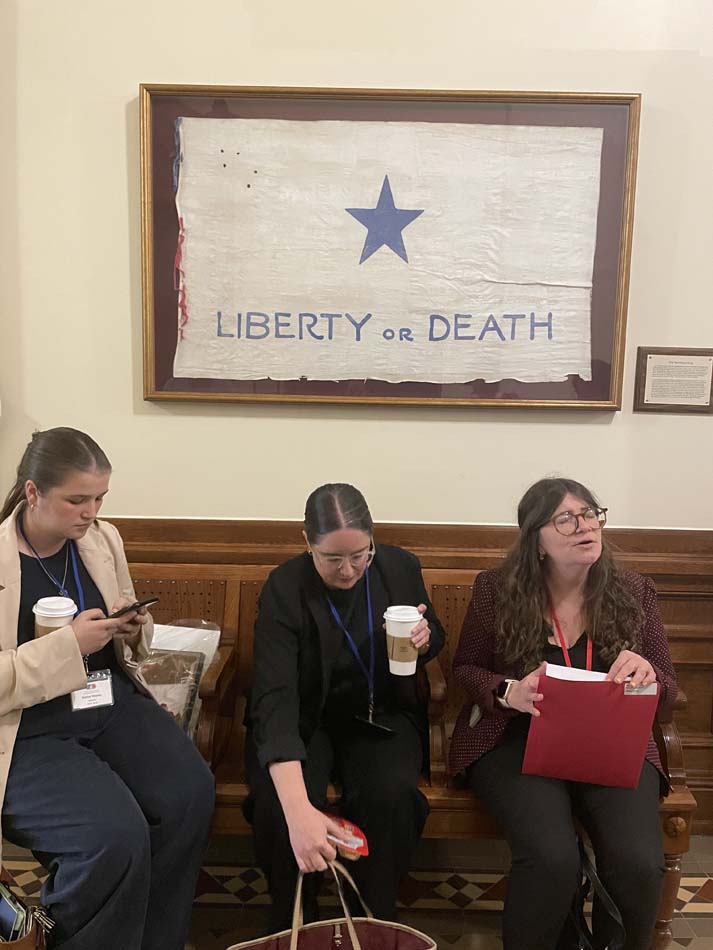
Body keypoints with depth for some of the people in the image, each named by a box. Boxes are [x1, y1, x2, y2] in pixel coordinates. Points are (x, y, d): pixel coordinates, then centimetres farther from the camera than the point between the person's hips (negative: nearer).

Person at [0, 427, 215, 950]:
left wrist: (134, 629, -4)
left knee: (190, 791, -18)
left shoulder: (104, 539, 6)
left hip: (110, 703, 5)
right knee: (114, 833, -26)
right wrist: (70, 642, -22)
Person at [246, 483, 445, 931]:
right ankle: (294, 928, 1)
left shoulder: (401, 567, -9)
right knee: (278, 804, -29)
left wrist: (425, 638, -16)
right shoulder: (285, 588, -22)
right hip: (304, 721, -1)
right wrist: (298, 809, -46)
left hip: (381, 716, 2)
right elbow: (275, 698, -33)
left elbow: (436, 637, 11)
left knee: (391, 796, -28)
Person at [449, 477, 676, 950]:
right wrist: (509, 693, -15)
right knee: (552, 858, -28)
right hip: (520, 740, -2)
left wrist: (647, 674, -17)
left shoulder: (634, 593, 4)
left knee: (639, 862, -23)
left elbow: (668, 694, 9)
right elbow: (466, 668, 7)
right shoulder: (497, 589, -3)